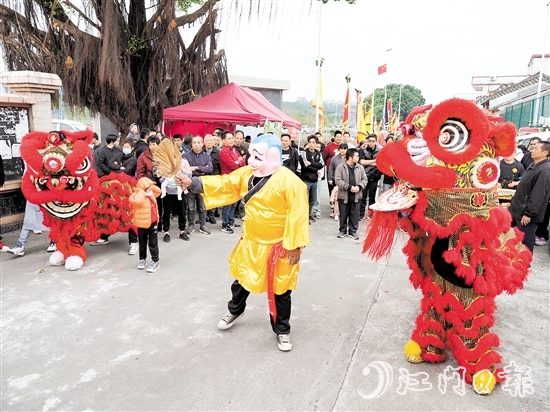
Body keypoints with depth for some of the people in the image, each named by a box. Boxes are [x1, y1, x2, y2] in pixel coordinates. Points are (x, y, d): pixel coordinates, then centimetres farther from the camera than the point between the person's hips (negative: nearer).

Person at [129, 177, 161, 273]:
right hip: (143, 225, -4)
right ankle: (142, 259, 31)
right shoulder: (139, 196, -17)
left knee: (153, 244, 7)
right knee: (142, 244, 14)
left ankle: (155, 261, 12)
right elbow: (135, 200, -40)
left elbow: (158, 191, 22)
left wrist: (151, 186, 4)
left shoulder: (151, 195, 5)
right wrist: (144, 192, -26)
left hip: (153, 223, 4)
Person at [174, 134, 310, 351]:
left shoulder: (289, 182, -22)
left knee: (279, 291, 9)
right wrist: (192, 183, -10)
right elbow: (224, 184, 0)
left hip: (277, 246, -6)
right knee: (241, 278, 23)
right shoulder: (247, 173, -1)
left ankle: (282, 330, 31)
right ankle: (235, 310, 51)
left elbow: (297, 215, -22)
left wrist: (294, 245, -21)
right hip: (251, 242, 6)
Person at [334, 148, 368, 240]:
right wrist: (349, 187, -19)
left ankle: (353, 231, 20)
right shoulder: (340, 167, -7)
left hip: (356, 196, 3)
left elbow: (364, 179, 7)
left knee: (354, 215, 7)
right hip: (344, 195, -3)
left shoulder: (360, 167, 5)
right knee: (343, 215, 9)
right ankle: (343, 230, 25)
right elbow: (338, 180, -13)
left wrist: (359, 186, -12)